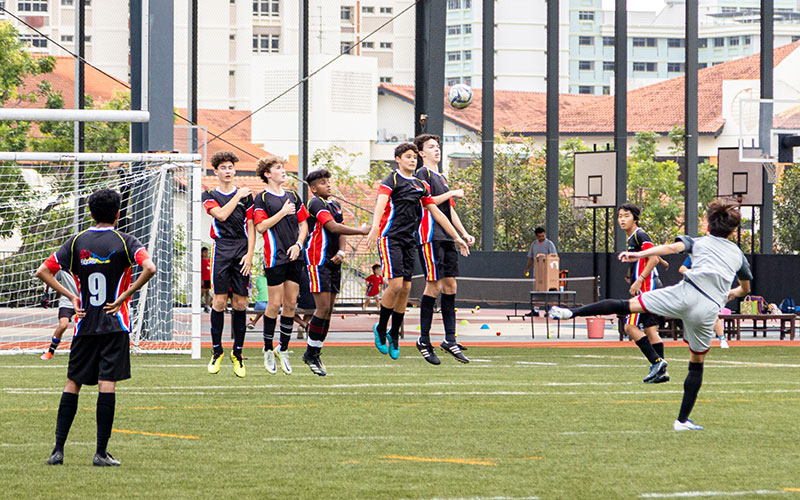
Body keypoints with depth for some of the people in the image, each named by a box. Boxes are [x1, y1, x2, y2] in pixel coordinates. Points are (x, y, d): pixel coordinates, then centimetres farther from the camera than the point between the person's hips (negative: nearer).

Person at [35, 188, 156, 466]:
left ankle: (58, 449, 5)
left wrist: (70, 296, 5)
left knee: (72, 383, 10)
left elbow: (42, 271, 2)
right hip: (115, 324, -3)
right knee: (107, 384, -4)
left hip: (84, 326, 3)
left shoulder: (77, 242, 5)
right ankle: (101, 452, -6)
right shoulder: (124, 242, -4)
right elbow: (149, 268, -20)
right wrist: (125, 295, -10)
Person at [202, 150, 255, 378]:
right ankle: (216, 351, 5)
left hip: (242, 250, 1)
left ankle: (237, 353, 6)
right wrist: (237, 197, -3)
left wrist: (249, 254, -1)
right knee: (220, 301, -6)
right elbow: (221, 214, -10)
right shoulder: (210, 195, 9)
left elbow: (251, 228, 9)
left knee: (240, 303, -1)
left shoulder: (246, 195, 12)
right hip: (221, 250, -1)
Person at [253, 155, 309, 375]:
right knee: (275, 304, -5)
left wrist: (298, 244, 1)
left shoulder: (293, 196, 14)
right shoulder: (262, 198, -1)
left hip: (294, 256, 5)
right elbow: (261, 226, -11)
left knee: (290, 303, 4)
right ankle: (268, 349, 8)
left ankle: (283, 349, 14)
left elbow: (303, 223, 16)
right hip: (275, 257, -5)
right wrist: (283, 212, -13)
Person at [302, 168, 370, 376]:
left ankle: (315, 353, 13)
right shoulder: (316, 204, -10)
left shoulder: (335, 204, 18)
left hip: (333, 262, 8)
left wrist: (341, 252, -3)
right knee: (323, 307, -12)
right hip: (318, 261, -8)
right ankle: (311, 353, -3)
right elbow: (333, 227, -20)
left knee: (328, 309, 7)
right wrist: (360, 231, -16)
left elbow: (341, 232, 16)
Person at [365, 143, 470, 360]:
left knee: (406, 288, 2)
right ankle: (380, 329, 2)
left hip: (408, 240, 6)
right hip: (390, 238, -6)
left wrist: (457, 237, 20)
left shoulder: (419, 185, 15)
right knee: (396, 284, -16)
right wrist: (375, 227, -42)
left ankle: (394, 335, 13)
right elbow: (380, 203, -23)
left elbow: (436, 212, 21)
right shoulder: (391, 181, -5)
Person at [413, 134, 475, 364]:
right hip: (430, 236, -9)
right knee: (435, 285, -11)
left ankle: (450, 339, 4)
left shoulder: (441, 178, 24)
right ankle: (424, 340, -5)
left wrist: (464, 233, 19)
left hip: (447, 238, 9)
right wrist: (451, 193, -8)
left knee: (450, 285, 4)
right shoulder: (422, 174, -3)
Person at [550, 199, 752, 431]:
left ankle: (571, 312, -10)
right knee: (696, 364, 17)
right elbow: (745, 288, 44)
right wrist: (729, 294, 65)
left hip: (686, 293, -2)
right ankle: (682, 420, 19)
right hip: (708, 311, 2)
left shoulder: (699, 242, 19)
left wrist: (640, 254, -12)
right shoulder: (738, 254, 28)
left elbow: (672, 247, -3)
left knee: (626, 305, 1)